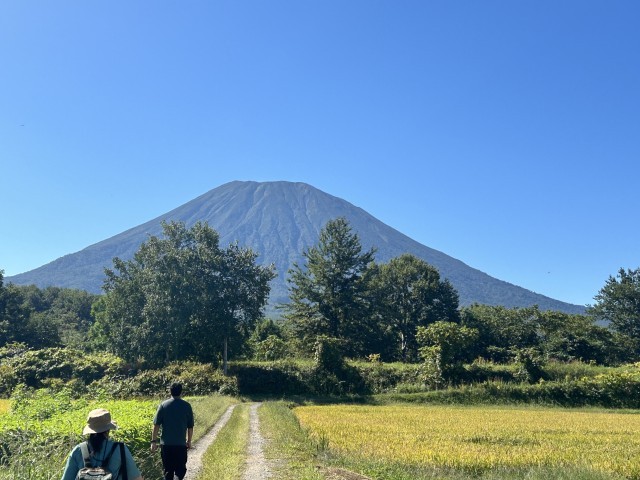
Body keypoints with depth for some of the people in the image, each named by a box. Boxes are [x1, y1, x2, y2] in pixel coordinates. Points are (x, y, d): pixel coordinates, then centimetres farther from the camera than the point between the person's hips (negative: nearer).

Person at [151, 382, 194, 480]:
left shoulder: (163, 405, -2)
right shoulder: (187, 406, -2)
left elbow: (156, 425, -5)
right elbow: (190, 427, 3)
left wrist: (154, 441, 3)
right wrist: (189, 441, 16)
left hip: (166, 444, 1)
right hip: (181, 444, 0)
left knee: (168, 470, 13)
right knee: (180, 470, 10)